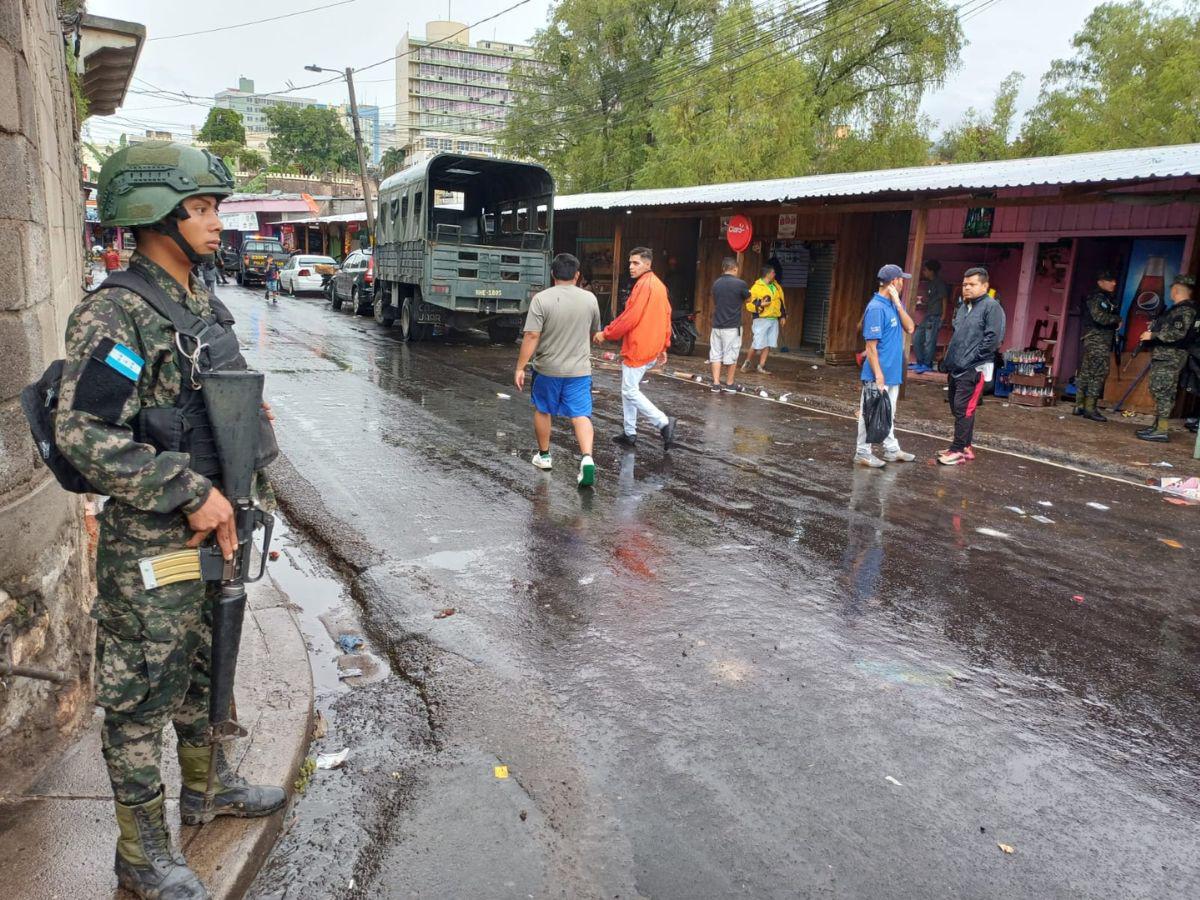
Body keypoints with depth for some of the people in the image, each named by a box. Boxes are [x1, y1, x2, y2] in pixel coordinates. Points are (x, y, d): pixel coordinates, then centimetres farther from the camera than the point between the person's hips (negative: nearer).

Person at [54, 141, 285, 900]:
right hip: (151, 545, -8)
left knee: (204, 671, 23)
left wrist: (234, 502, 10)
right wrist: (191, 494, -23)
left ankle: (208, 786, 43)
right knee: (143, 695, 7)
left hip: (214, 527, 8)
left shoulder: (206, 305, 8)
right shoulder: (113, 316, -18)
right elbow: (81, 435, -24)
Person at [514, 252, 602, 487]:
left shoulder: (541, 299, -11)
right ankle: (587, 458, -18)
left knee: (542, 410, 18)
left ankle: (543, 455, 29)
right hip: (580, 370, 2)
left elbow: (532, 336, -16)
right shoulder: (590, 299, 1)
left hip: (547, 368, -1)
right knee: (581, 415, 1)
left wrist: (520, 368, -10)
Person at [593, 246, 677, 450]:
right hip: (652, 348, 10)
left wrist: (606, 334, -10)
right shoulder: (659, 284, 15)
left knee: (630, 391, -5)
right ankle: (630, 433, 18)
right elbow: (666, 317, 18)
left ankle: (664, 423, -10)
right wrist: (664, 346, 21)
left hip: (637, 349, -10)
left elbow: (629, 318, -20)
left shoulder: (644, 284, -15)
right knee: (628, 389, 15)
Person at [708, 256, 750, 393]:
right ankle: (729, 385, 14)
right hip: (732, 326, -4)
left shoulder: (716, 283, 3)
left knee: (716, 355, 6)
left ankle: (716, 384, 3)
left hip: (717, 325, 4)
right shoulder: (740, 284, -11)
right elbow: (748, 299, 8)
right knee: (731, 356, 6)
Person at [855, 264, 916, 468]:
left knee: (889, 414, 18)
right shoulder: (876, 308, -17)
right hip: (878, 374, -9)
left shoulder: (894, 305, 9)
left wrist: (898, 304, -9)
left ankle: (891, 450, 28)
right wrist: (878, 375, -21)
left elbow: (910, 328, 0)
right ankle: (863, 453, 9)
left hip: (893, 373, 9)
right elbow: (871, 346, -19)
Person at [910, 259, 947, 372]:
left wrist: (943, 317, -14)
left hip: (935, 317, -9)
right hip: (927, 316, 9)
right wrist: (920, 303, 9)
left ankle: (927, 365, -4)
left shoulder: (940, 283, -7)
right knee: (916, 338, 8)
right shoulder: (928, 284, 18)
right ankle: (920, 363, 15)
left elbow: (944, 300, -10)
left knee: (929, 341, -9)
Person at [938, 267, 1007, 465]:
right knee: (957, 408, 12)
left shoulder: (991, 306, -9)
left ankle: (959, 451, -5)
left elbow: (993, 338, -17)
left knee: (963, 409, -10)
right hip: (957, 367, 9)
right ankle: (965, 446, 23)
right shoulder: (963, 306, 17)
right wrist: (950, 358, 14)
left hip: (974, 369, -9)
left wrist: (970, 359, -14)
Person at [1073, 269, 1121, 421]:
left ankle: (1079, 405, 12)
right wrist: (1117, 319, -8)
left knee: (1085, 372, 9)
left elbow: (1109, 318, 21)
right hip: (1096, 338, -10)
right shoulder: (1097, 297, -9)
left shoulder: (1109, 298, 21)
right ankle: (1090, 408, -12)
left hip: (1103, 339, 10)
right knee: (1099, 372, -12)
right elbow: (1100, 317, -21)